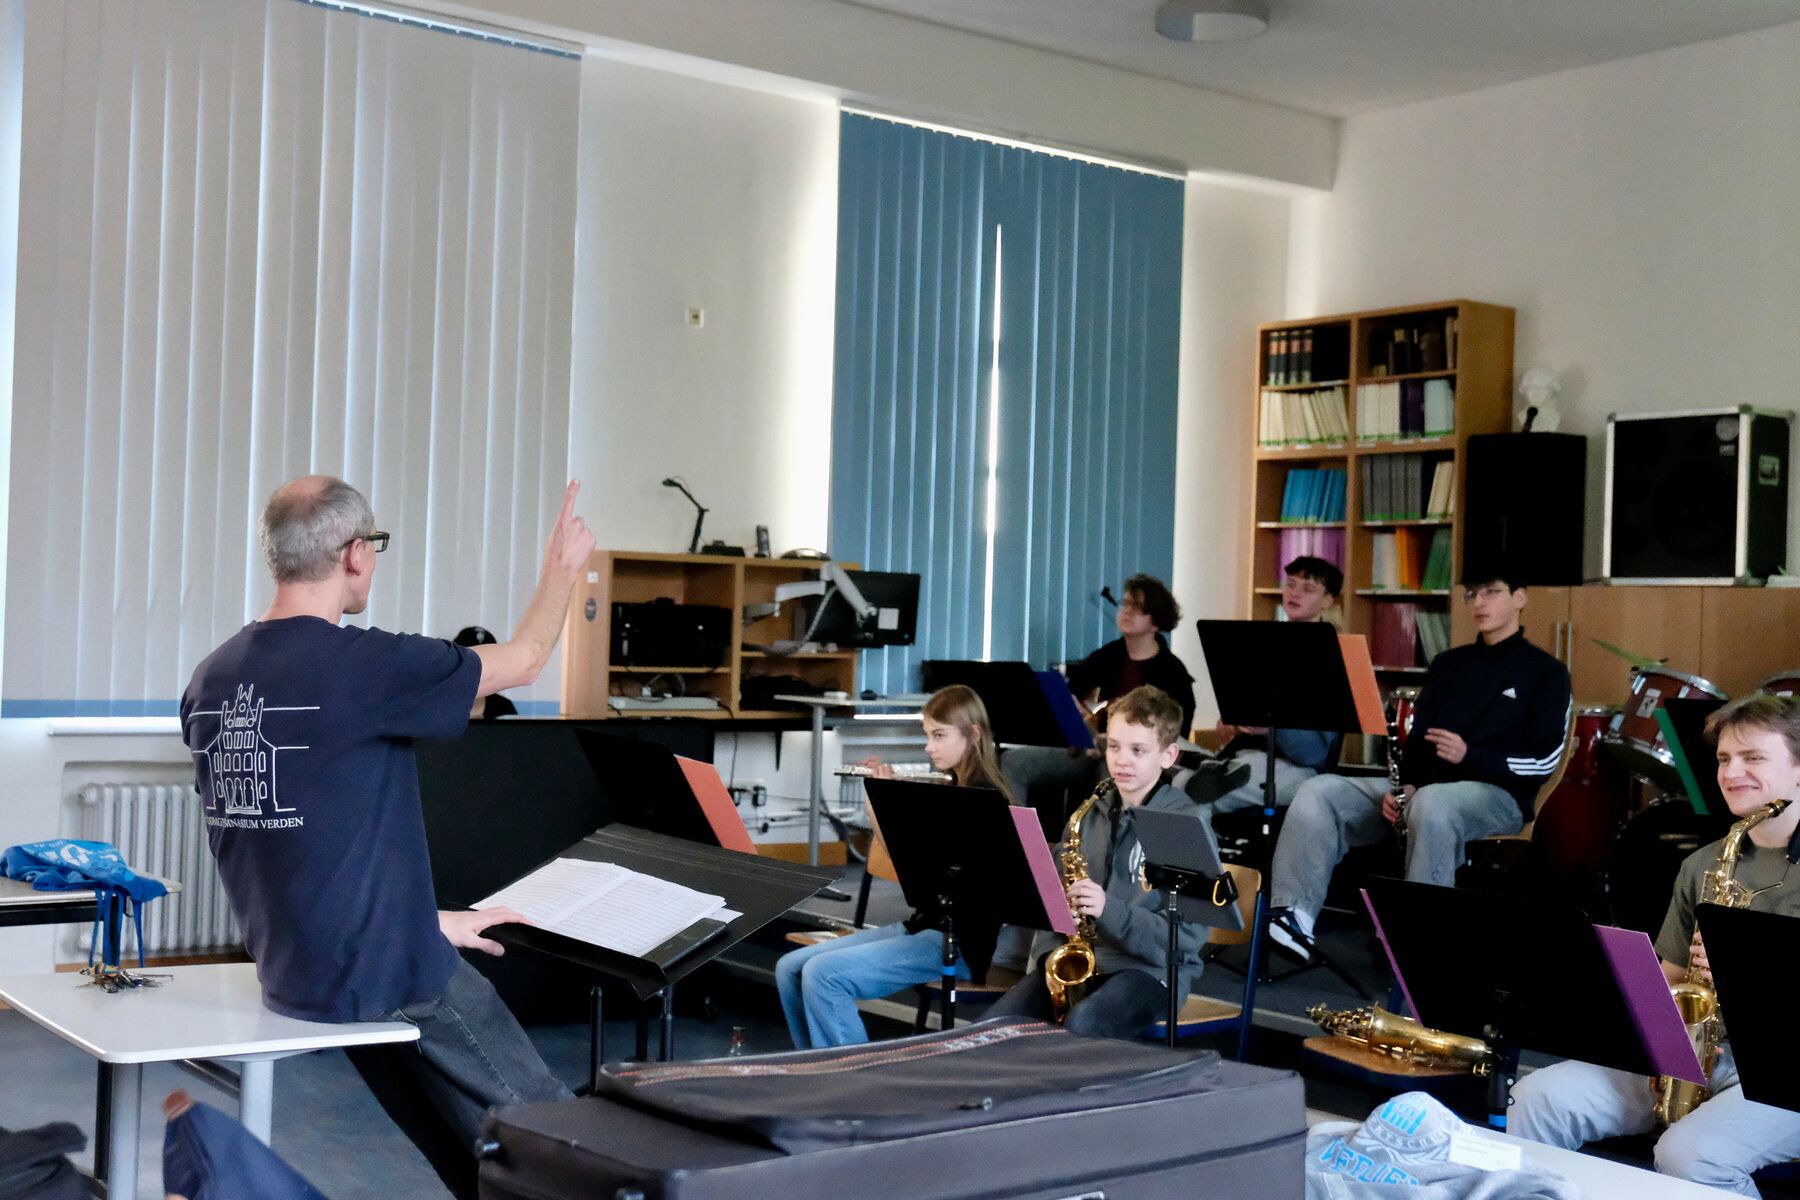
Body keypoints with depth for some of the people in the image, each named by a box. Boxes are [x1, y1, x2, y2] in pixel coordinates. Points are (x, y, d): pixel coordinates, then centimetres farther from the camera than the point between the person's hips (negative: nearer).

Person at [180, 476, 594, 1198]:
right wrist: (561, 569, 16)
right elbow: (522, 661, -4)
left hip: (286, 968, 8)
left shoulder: (211, 680, 3)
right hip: (381, 975, -8)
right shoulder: (365, 665, -20)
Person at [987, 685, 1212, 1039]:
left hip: (1149, 967, -5)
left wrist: (1109, 910, -23)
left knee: (1080, 1026, -35)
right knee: (995, 1024, -18)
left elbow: (1188, 934, -12)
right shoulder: (1092, 813, 11)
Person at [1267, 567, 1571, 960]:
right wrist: (1406, 786, -6)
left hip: (1497, 795, -6)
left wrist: (1470, 756, -20)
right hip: (1427, 790, 6)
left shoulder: (1545, 672, 4)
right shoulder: (1447, 664, 21)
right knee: (1319, 791, -17)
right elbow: (1418, 737, 16)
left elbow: (1544, 761, -6)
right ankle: (1295, 915, -29)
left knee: (1431, 803, -42)